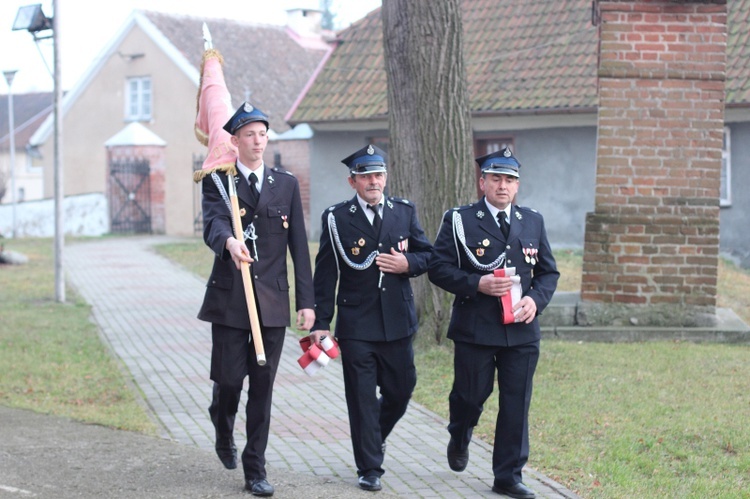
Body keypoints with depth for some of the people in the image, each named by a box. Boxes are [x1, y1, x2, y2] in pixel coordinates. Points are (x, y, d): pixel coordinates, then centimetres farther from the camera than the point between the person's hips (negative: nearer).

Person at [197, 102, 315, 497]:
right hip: (229, 298, -2)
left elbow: (299, 245, 7)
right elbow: (212, 224, -19)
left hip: (272, 299, 2)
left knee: (262, 386, 2)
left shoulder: (286, 184, 9)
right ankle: (224, 431, 34)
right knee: (230, 379, 0)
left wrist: (306, 301, 2)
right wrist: (229, 241, -44)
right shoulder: (218, 181, 0)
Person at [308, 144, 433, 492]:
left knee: (401, 391, 11)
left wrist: (408, 263, -10)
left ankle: (375, 435, 40)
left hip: (397, 323, 3)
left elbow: (428, 255, 13)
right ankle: (369, 468, 8)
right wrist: (320, 323, -6)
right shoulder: (337, 218, -1)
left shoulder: (404, 212, 7)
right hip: (356, 325, -3)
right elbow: (325, 275, -2)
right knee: (362, 398, -1)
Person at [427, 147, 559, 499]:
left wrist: (536, 300, -5)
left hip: (521, 330, 3)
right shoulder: (459, 220, -1)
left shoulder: (533, 222, 11)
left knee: (516, 404, 2)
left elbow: (549, 272, 14)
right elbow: (439, 268, -4)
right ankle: (459, 439, 41)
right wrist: (477, 284, -18)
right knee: (471, 395, 8)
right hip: (474, 329, -3)